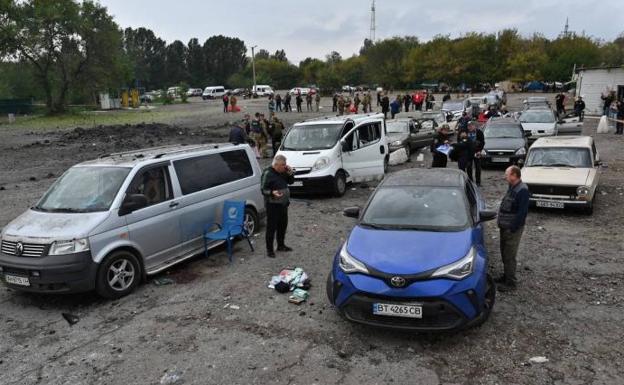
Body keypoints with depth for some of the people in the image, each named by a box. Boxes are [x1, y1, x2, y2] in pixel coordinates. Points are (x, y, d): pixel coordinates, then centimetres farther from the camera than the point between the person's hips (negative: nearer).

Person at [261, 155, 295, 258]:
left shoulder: (283, 172, 8)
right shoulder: (268, 173, -16)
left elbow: (291, 181, 16)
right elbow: (263, 190, -17)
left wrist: (290, 173, -3)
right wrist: (272, 192, -35)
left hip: (283, 203, 8)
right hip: (272, 204, -8)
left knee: (283, 225, 17)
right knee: (271, 227, -4)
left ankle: (281, 245, 33)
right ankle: (269, 249, 5)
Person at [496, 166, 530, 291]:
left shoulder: (522, 190, -20)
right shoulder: (512, 187, 10)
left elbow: (522, 212, -22)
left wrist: (513, 228, -20)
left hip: (512, 229, -9)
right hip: (505, 227, 9)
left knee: (509, 255, -1)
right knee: (504, 253, 18)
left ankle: (510, 282, 9)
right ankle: (507, 276, 33)